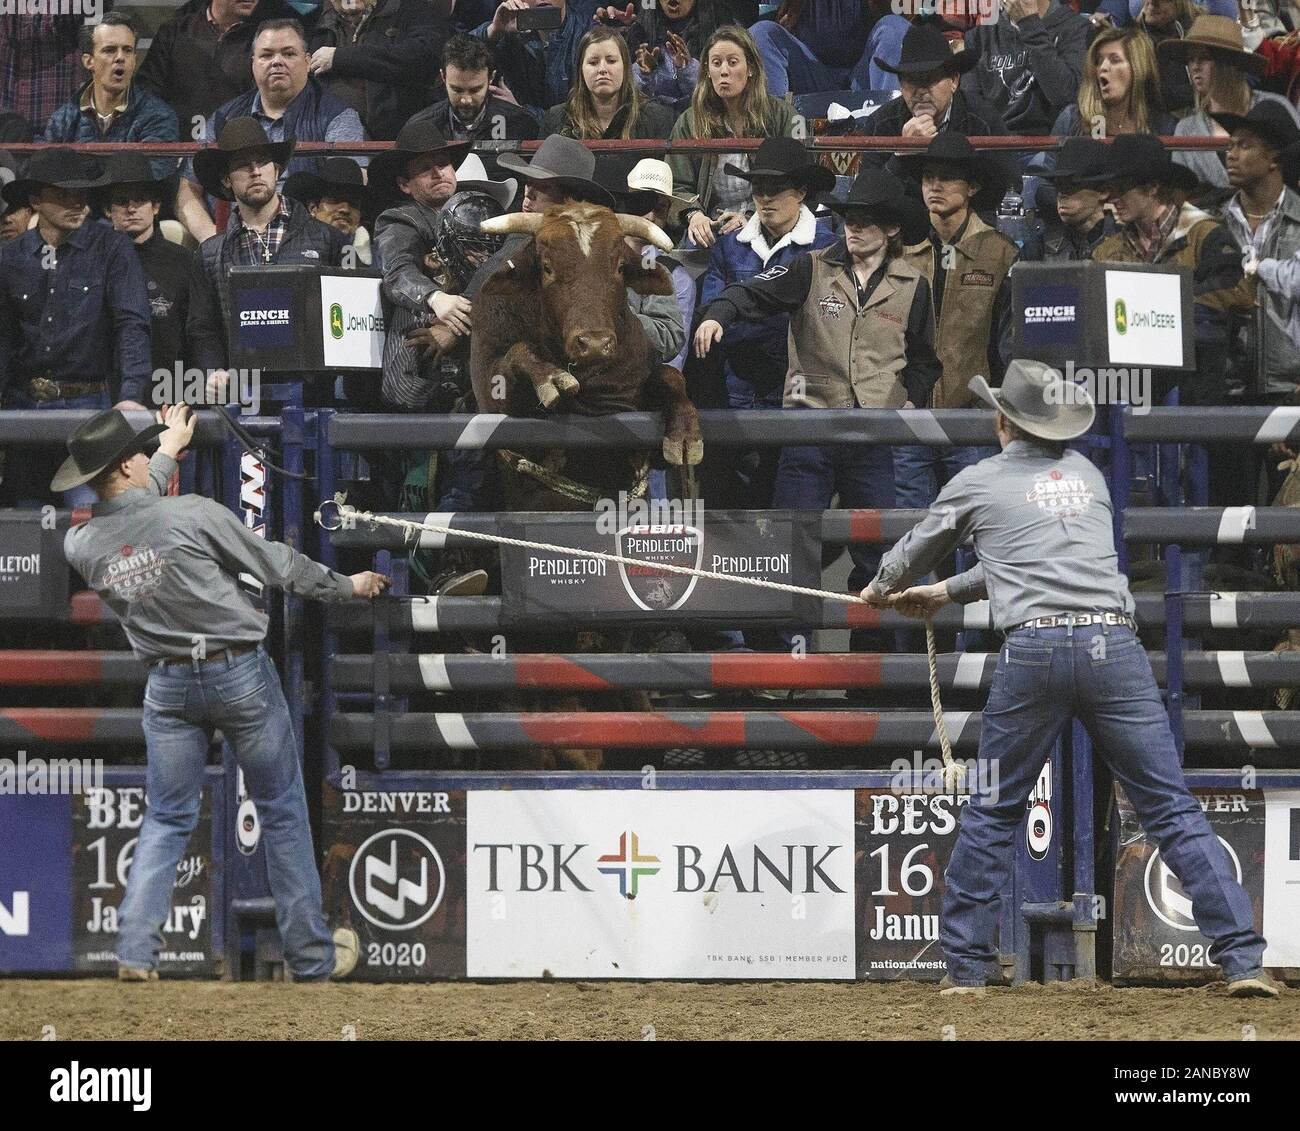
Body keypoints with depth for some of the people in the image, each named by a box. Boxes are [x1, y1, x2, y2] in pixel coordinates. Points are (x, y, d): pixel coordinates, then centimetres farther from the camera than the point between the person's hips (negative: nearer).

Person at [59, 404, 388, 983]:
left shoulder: (80, 545, -5)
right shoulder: (192, 513, -19)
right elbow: (276, 563, -8)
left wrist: (168, 454, 33)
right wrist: (346, 586, 8)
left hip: (168, 686, 4)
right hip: (241, 675, -3)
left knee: (166, 820, 13)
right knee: (282, 814, 10)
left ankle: (135, 950, -1)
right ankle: (311, 956, 15)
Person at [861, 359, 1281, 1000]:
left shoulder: (979, 483, 12)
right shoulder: (1087, 474, 22)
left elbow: (916, 551, 30)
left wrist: (882, 589, 53)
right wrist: (948, 593, 47)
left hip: (1033, 649, -2)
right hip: (1115, 646, 2)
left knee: (992, 813, 13)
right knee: (1173, 809, 0)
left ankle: (966, 966, 14)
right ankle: (1242, 959, -9)